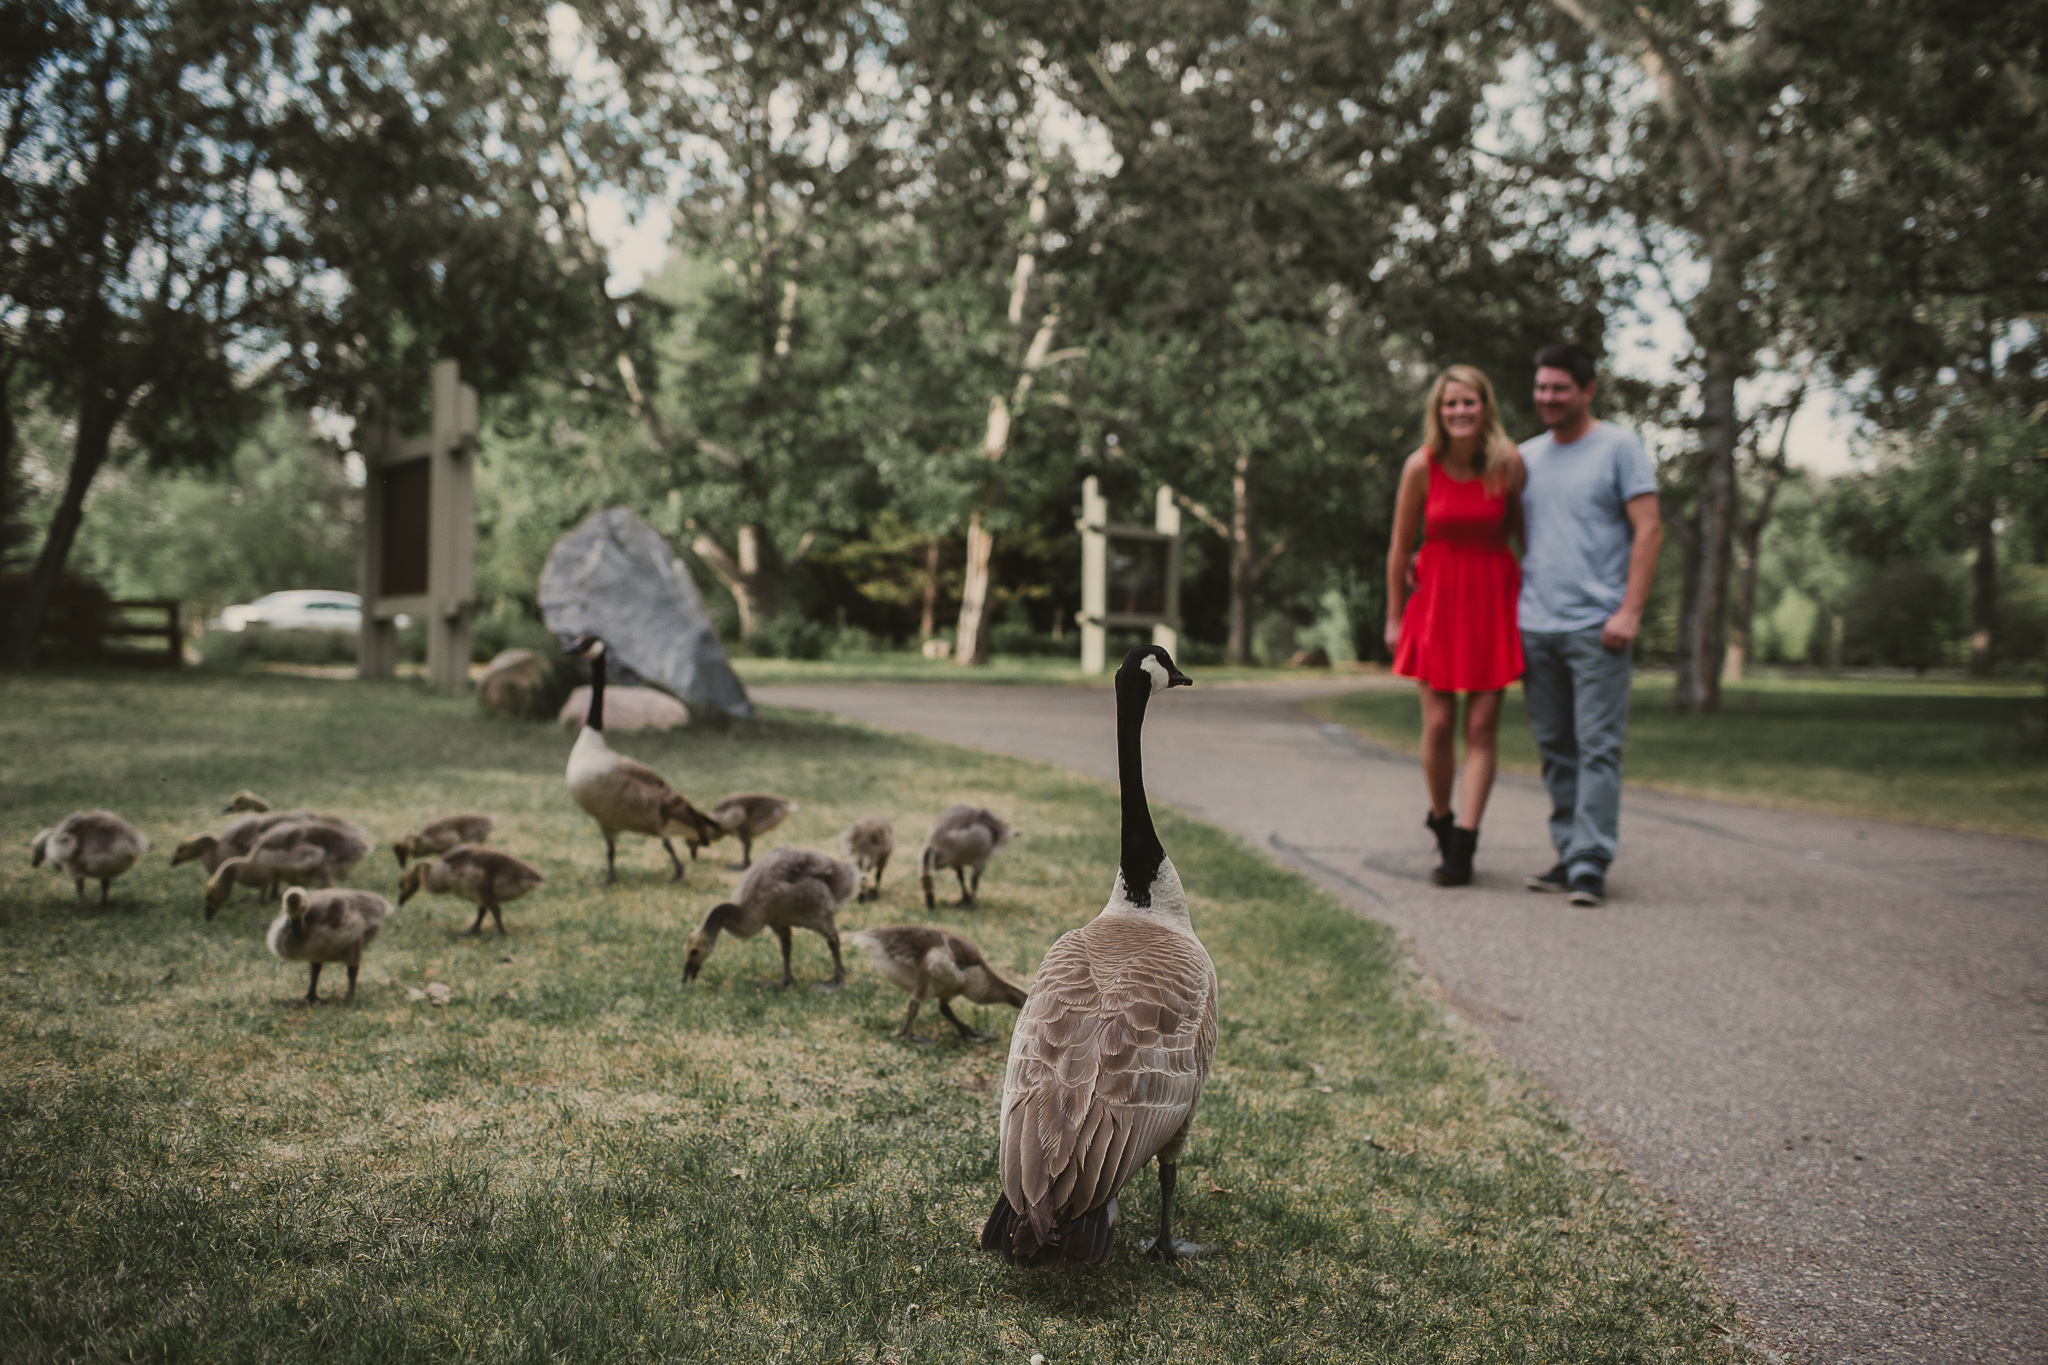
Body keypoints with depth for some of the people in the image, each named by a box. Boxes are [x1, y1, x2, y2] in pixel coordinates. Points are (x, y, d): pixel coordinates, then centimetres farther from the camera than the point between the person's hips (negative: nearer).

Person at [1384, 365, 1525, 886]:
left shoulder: (1508, 462, -6)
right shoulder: (1421, 466, -6)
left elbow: (1520, 529, 7)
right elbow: (1400, 547, 3)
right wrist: (1394, 617, 7)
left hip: (1493, 598, 0)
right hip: (1437, 595, 0)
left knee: (1481, 727, -3)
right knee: (1438, 724, 0)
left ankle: (1463, 844, 0)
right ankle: (1439, 817, 26)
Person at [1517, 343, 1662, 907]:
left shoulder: (1619, 447, 2)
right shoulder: (1526, 456, 17)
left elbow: (1649, 529, -4)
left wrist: (1630, 611, -13)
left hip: (1596, 627, -5)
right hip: (1534, 627, 5)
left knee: (1598, 747, -7)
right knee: (1554, 749, 7)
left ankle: (1590, 864, -7)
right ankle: (1568, 854, 14)